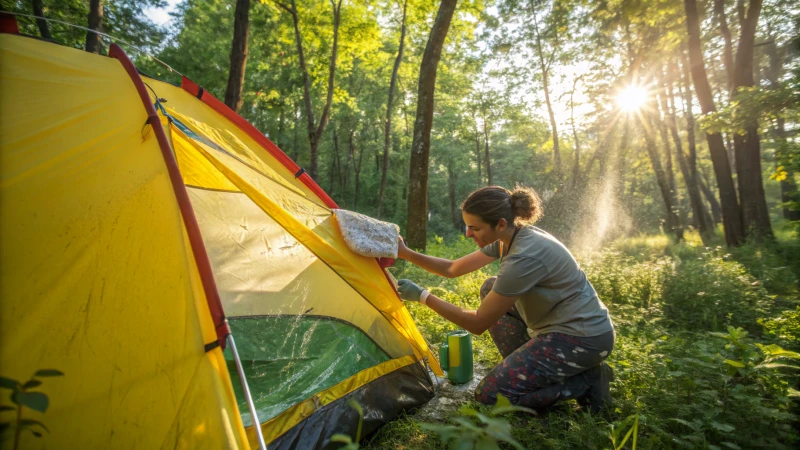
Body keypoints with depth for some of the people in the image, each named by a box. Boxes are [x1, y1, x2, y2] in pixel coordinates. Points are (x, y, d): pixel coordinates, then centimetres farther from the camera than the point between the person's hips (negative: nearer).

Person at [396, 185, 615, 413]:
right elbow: (453, 269, 8)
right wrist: (405, 253, 1)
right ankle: (529, 366, 14)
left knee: (490, 395, -7)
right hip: (560, 325, 9)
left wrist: (422, 296, -18)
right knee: (491, 290, 10)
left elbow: (478, 323, -22)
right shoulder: (506, 238, -1)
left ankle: (585, 380, 0)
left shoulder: (525, 256, -29)